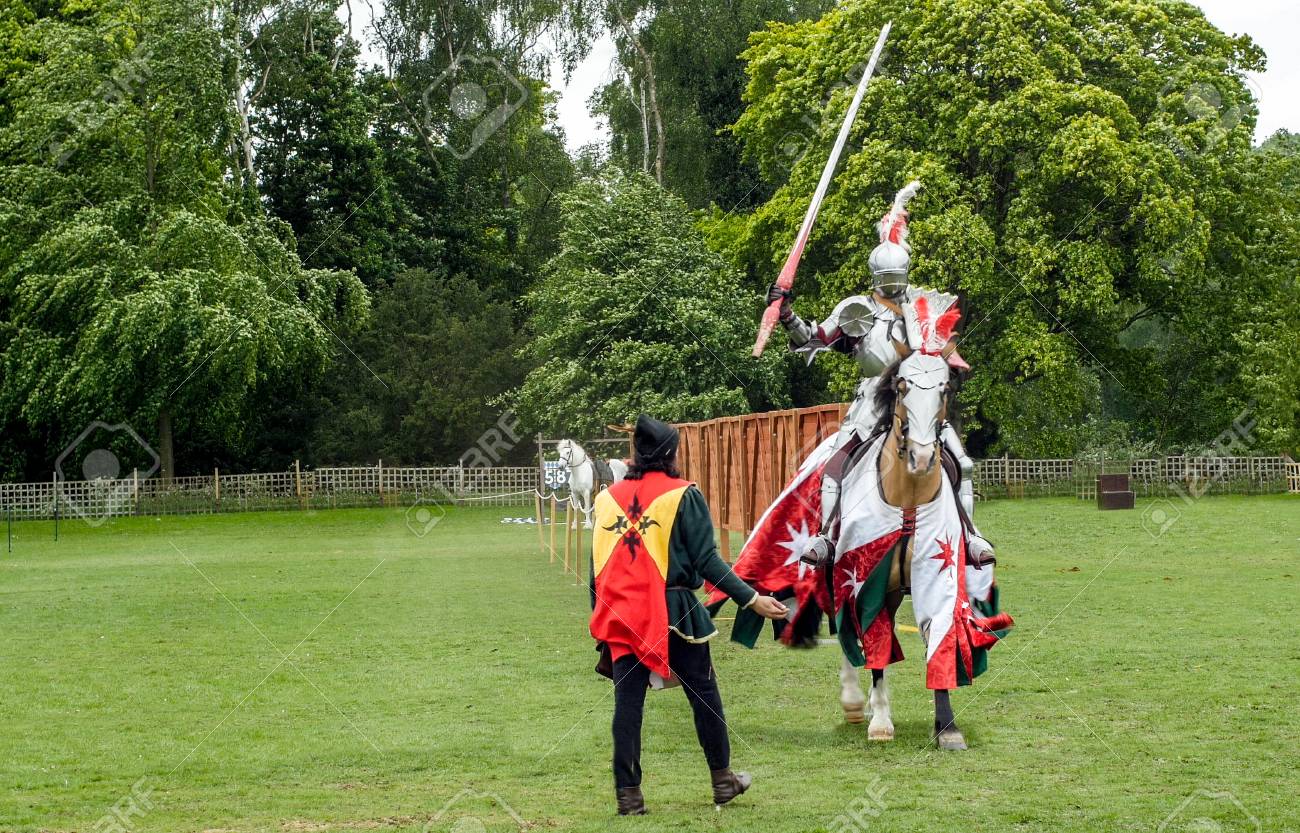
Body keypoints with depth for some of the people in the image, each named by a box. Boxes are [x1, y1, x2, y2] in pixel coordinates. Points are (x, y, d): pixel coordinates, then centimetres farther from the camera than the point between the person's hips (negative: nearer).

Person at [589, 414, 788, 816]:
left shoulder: (608, 498, 7)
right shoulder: (682, 496, -6)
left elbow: (596, 567, 10)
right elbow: (706, 561, -11)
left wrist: (600, 617, 19)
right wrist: (751, 599, -7)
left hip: (620, 616, 3)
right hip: (673, 611, -3)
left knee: (627, 702, 5)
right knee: (703, 694, 11)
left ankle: (627, 793, 5)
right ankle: (723, 780, 22)